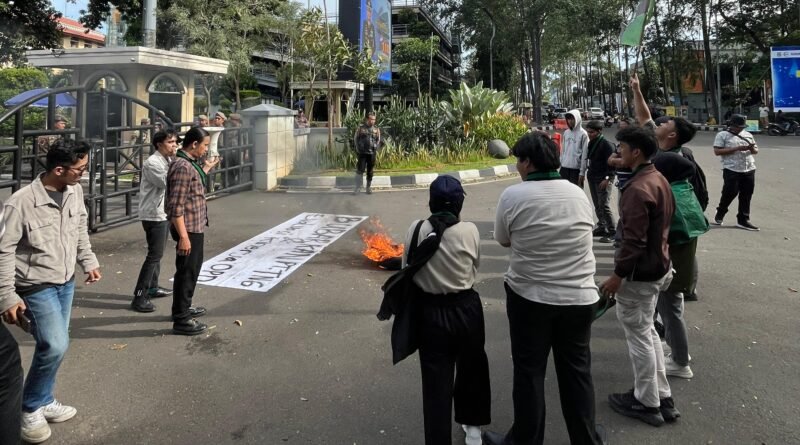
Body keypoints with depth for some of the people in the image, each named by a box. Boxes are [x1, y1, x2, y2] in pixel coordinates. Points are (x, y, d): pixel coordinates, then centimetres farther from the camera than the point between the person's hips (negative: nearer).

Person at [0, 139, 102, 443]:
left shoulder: (75, 190, -4)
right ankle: (30, 409, 12)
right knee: (55, 346, -12)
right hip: (37, 287, -6)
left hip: (66, 282, 6)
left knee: (54, 345, 14)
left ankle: (44, 402, 33)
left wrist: (88, 262, 12)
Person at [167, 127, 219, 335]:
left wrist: (206, 168, 26)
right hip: (188, 229, -10)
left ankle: (184, 307, 37)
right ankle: (180, 319, 10)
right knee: (186, 271, -1)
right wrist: (183, 236, -26)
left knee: (193, 268, 22)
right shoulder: (182, 166, -22)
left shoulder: (190, 163, 9)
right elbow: (176, 206, -25)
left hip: (196, 227, 10)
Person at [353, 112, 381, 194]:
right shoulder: (360, 128, 1)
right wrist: (358, 149, 1)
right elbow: (356, 139, 8)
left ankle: (369, 187, 17)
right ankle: (357, 187, 4)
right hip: (362, 153, -2)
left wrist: (376, 149, 1)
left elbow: (378, 140, 12)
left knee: (370, 172, 6)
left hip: (372, 153, 2)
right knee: (360, 170, -6)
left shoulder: (376, 129, 6)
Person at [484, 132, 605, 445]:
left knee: (529, 373, 10)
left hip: (529, 298, -3)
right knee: (577, 371, 15)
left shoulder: (512, 196, -13)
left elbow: (503, 241, -1)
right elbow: (587, 229, 11)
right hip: (579, 297, 3)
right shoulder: (579, 195, -1)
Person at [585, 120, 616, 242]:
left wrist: (607, 179, -21)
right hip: (592, 178, 8)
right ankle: (602, 227, 22)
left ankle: (612, 232, -8)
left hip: (603, 179, -8)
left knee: (604, 206, -12)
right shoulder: (591, 144, 13)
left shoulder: (607, 145, -12)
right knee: (597, 205, 12)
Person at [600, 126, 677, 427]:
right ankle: (662, 397, 30)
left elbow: (634, 240, -26)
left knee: (638, 336, 4)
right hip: (658, 266, 10)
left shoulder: (638, 188, -24)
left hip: (639, 273, -10)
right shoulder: (659, 179, 8)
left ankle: (647, 403, 19)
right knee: (647, 331, 21)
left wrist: (617, 275, -20)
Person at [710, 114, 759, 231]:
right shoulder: (722, 135, -2)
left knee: (746, 196, 7)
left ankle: (743, 220, 16)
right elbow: (717, 151, -13)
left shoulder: (748, 135, 15)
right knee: (730, 193, -2)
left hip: (749, 170, 6)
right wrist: (737, 148, -18)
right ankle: (719, 214, 21)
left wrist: (752, 149, -6)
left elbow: (756, 151, 19)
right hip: (731, 170, -6)